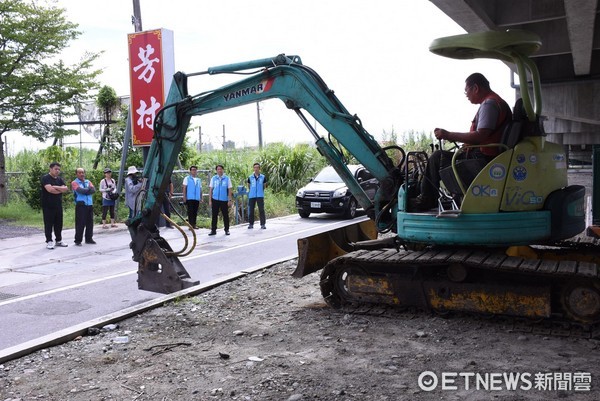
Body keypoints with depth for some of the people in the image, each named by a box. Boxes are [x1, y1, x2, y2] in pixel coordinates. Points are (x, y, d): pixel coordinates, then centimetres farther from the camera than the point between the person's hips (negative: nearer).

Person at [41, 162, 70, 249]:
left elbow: (66, 188, 0)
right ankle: (49, 241, 4)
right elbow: (49, 189, -22)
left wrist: (55, 187, -14)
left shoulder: (60, 179, 14)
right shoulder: (45, 178, -7)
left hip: (58, 205, 6)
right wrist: (61, 190, -8)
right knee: (48, 224, -1)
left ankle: (59, 240, 20)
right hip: (48, 206, -6)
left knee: (59, 224, 10)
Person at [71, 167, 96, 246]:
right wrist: (89, 189, -2)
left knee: (90, 222, 9)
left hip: (90, 204, 5)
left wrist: (84, 191, -12)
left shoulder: (88, 182, 17)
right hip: (81, 205, -5)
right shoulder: (74, 183, 1)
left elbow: (93, 189, 0)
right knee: (80, 223, -6)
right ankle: (78, 240, 0)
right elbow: (80, 190, -17)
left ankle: (89, 239, 19)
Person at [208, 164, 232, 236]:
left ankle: (227, 230, 13)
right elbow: (211, 190, 7)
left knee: (225, 215, 4)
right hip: (215, 200, 1)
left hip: (224, 200, -1)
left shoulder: (227, 178, 3)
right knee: (214, 215, 3)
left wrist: (230, 200, -3)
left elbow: (229, 190, 3)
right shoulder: (213, 178, 6)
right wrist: (210, 200, 2)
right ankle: (213, 230, 9)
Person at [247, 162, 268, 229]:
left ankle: (263, 224, 2)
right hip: (252, 196, 1)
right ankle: (251, 224, 12)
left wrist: (260, 191, 11)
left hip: (260, 196, -1)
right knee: (251, 210, 4)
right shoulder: (250, 177, 5)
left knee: (261, 210, -3)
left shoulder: (263, 177, 4)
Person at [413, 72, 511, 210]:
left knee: (437, 158, -7)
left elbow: (480, 136, -27)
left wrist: (448, 135, -20)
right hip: (490, 156, 11)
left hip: (483, 158, -11)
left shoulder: (489, 103, -15)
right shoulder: (497, 101, 19)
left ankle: (426, 200, 2)